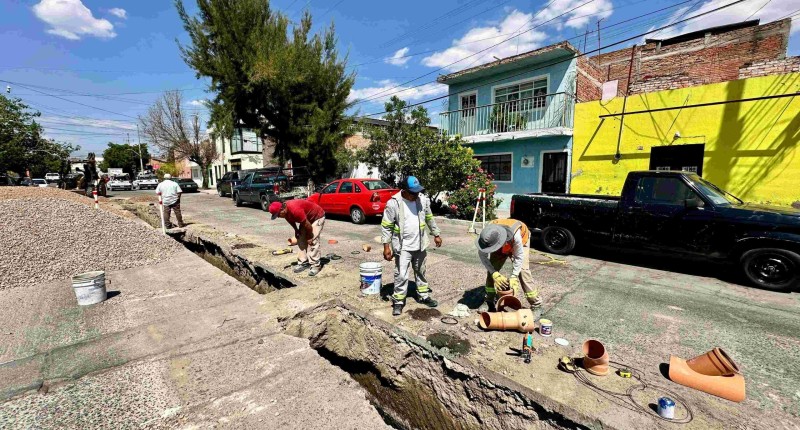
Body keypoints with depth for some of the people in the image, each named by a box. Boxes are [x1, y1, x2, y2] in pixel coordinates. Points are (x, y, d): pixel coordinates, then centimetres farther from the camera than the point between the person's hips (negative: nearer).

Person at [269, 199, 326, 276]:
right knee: (301, 240, 3)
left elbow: (307, 224, -29)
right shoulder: (286, 211, -10)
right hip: (306, 218, 9)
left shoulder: (295, 210, -36)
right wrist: (296, 231, 6)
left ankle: (315, 265, -13)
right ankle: (303, 263, 9)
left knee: (313, 241, -16)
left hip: (317, 217, -9)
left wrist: (310, 237, -17)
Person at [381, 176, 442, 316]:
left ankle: (423, 295, 37)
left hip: (420, 244, 5)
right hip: (402, 246, -4)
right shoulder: (393, 203, -17)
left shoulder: (423, 199, -4)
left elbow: (429, 218, 10)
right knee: (401, 274, -1)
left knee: (420, 271, 19)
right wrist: (386, 246, -15)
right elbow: (386, 226, -12)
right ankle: (398, 301, 16)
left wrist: (436, 235, 15)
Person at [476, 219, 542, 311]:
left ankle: (536, 304, -3)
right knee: (491, 269, -8)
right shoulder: (488, 236, -37)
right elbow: (482, 255, -27)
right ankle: (489, 302, 8)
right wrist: (494, 274, -37)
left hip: (520, 244, -3)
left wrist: (513, 278, -35)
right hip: (501, 247, 3)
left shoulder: (515, 235, -45)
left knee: (522, 270, -18)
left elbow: (519, 257, -31)